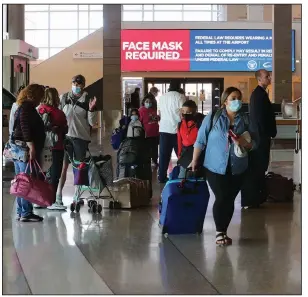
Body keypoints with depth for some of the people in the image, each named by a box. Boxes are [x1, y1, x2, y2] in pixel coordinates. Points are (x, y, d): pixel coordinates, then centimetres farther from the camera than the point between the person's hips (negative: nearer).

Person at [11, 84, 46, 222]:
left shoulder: (21, 108, 20)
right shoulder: (27, 108, -10)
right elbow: (25, 128, -22)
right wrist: (32, 147, -26)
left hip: (18, 149, 10)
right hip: (25, 149, -10)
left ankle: (20, 212, 15)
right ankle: (26, 213, -7)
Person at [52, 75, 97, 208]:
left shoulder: (88, 100, 2)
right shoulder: (64, 98, 6)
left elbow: (92, 123, 0)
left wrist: (91, 109, -14)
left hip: (81, 137, 0)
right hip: (66, 136, 0)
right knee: (63, 166, -5)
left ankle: (76, 196, 17)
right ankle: (58, 197, -4)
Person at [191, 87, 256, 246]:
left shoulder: (245, 120, 2)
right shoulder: (212, 117, -6)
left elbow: (254, 143, 5)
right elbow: (200, 141, -2)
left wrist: (245, 143, -16)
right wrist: (194, 161, 0)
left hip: (237, 169, 3)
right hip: (215, 167, -3)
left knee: (230, 200, 7)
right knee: (221, 198, -6)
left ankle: (223, 231, 22)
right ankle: (219, 232, 12)